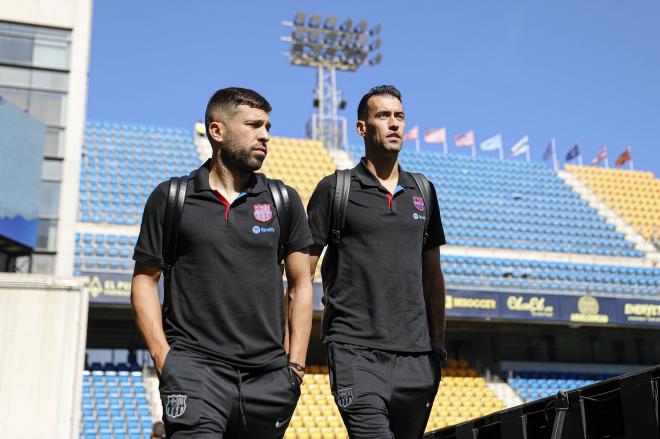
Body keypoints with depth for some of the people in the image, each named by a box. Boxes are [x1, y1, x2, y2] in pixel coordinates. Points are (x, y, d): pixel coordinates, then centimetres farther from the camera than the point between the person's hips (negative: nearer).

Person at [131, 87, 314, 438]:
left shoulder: (284, 201, 10)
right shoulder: (170, 199, 5)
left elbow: (300, 285, 11)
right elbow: (144, 280, 7)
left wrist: (295, 364, 4)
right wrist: (162, 357, -4)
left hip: (268, 373, 3)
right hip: (195, 367, -2)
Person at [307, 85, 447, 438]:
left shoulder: (422, 192, 14)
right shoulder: (335, 189, 1)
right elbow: (302, 272, 0)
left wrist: (437, 344, 15)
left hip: (416, 355, 5)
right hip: (355, 352, -4)